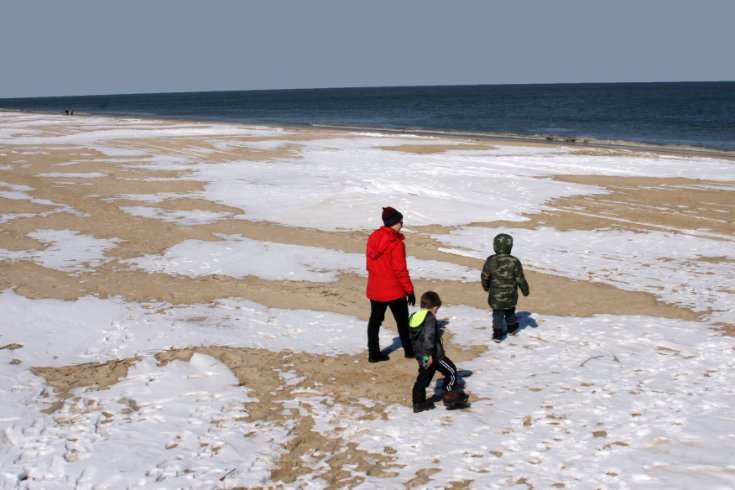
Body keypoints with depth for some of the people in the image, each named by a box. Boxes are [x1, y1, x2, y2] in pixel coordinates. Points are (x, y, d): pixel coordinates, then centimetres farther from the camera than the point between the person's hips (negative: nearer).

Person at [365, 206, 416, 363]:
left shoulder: (373, 238, 2)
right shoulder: (395, 243, -20)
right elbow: (400, 269, -19)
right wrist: (409, 290, -11)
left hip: (375, 289, 6)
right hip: (394, 290, -6)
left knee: (375, 320, 12)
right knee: (402, 320, 11)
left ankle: (374, 353, 12)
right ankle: (409, 350, 23)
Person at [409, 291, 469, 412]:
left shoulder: (414, 317, 10)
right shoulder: (430, 318, -16)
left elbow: (413, 337, 19)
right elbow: (428, 337, -27)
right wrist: (429, 353, -26)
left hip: (421, 356, 9)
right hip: (434, 356, -8)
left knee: (423, 378, 16)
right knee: (451, 370, 6)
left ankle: (418, 402, 19)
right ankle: (450, 395, 7)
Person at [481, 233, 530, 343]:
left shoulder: (490, 261, -13)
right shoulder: (514, 262, -17)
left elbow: (484, 276, -4)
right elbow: (520, 279, -11)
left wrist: (485, 286, 16)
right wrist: (525, 290, 5)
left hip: (495, 295, 0)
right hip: (510, 295, 0)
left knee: (497, 313, 11)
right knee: (509, 310, 23)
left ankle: (497, 333, 5)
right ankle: (512, 327, 42)